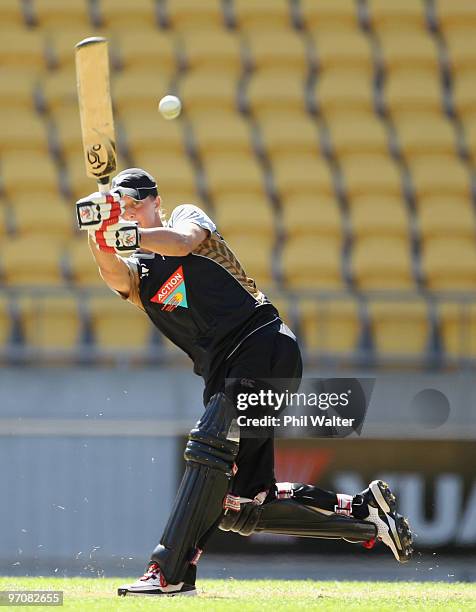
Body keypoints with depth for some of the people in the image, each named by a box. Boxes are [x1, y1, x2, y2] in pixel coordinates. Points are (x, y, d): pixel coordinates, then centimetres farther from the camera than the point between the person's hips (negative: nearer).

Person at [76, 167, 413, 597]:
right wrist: (99, 236, -29)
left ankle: (170, 572, -33)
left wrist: (132, 236, -36)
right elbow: (115, 276, -9)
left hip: (266, 348, -7)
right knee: (241, 507, 0)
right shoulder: (136, 272, 17)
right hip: (223, 376, 7)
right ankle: (363, 513, 14)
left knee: (211, 443, -27)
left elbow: (183, 240, -17)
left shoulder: (186, 215, 8)